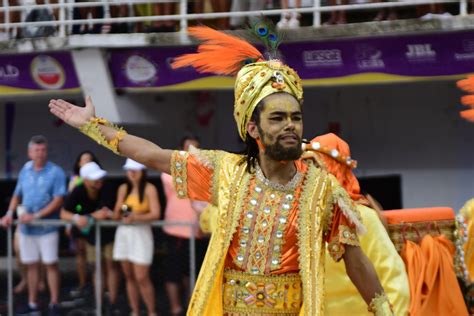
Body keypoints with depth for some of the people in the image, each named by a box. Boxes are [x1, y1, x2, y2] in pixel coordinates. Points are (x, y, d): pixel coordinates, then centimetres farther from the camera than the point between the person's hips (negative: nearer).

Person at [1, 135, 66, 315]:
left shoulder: (55, 172, -8)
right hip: (26, 228, 5)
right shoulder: (25, 170, 7)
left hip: (47, 228, -5)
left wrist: (36, 216, -18)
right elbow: (17, 195, 14)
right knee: (31, 265, 9)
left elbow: (58, 200, -13)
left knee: (50, 264, -2)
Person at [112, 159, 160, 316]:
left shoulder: (149, 189, -5)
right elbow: (116, 214, 11)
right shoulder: (123, 189, 11)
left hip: (141, 233, -5)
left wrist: (136, 217, -24)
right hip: (124, 232, 5)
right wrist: (119, 214, -12)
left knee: (142, 278, -9)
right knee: (129, 277, 7)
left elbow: (155, 214, -13)